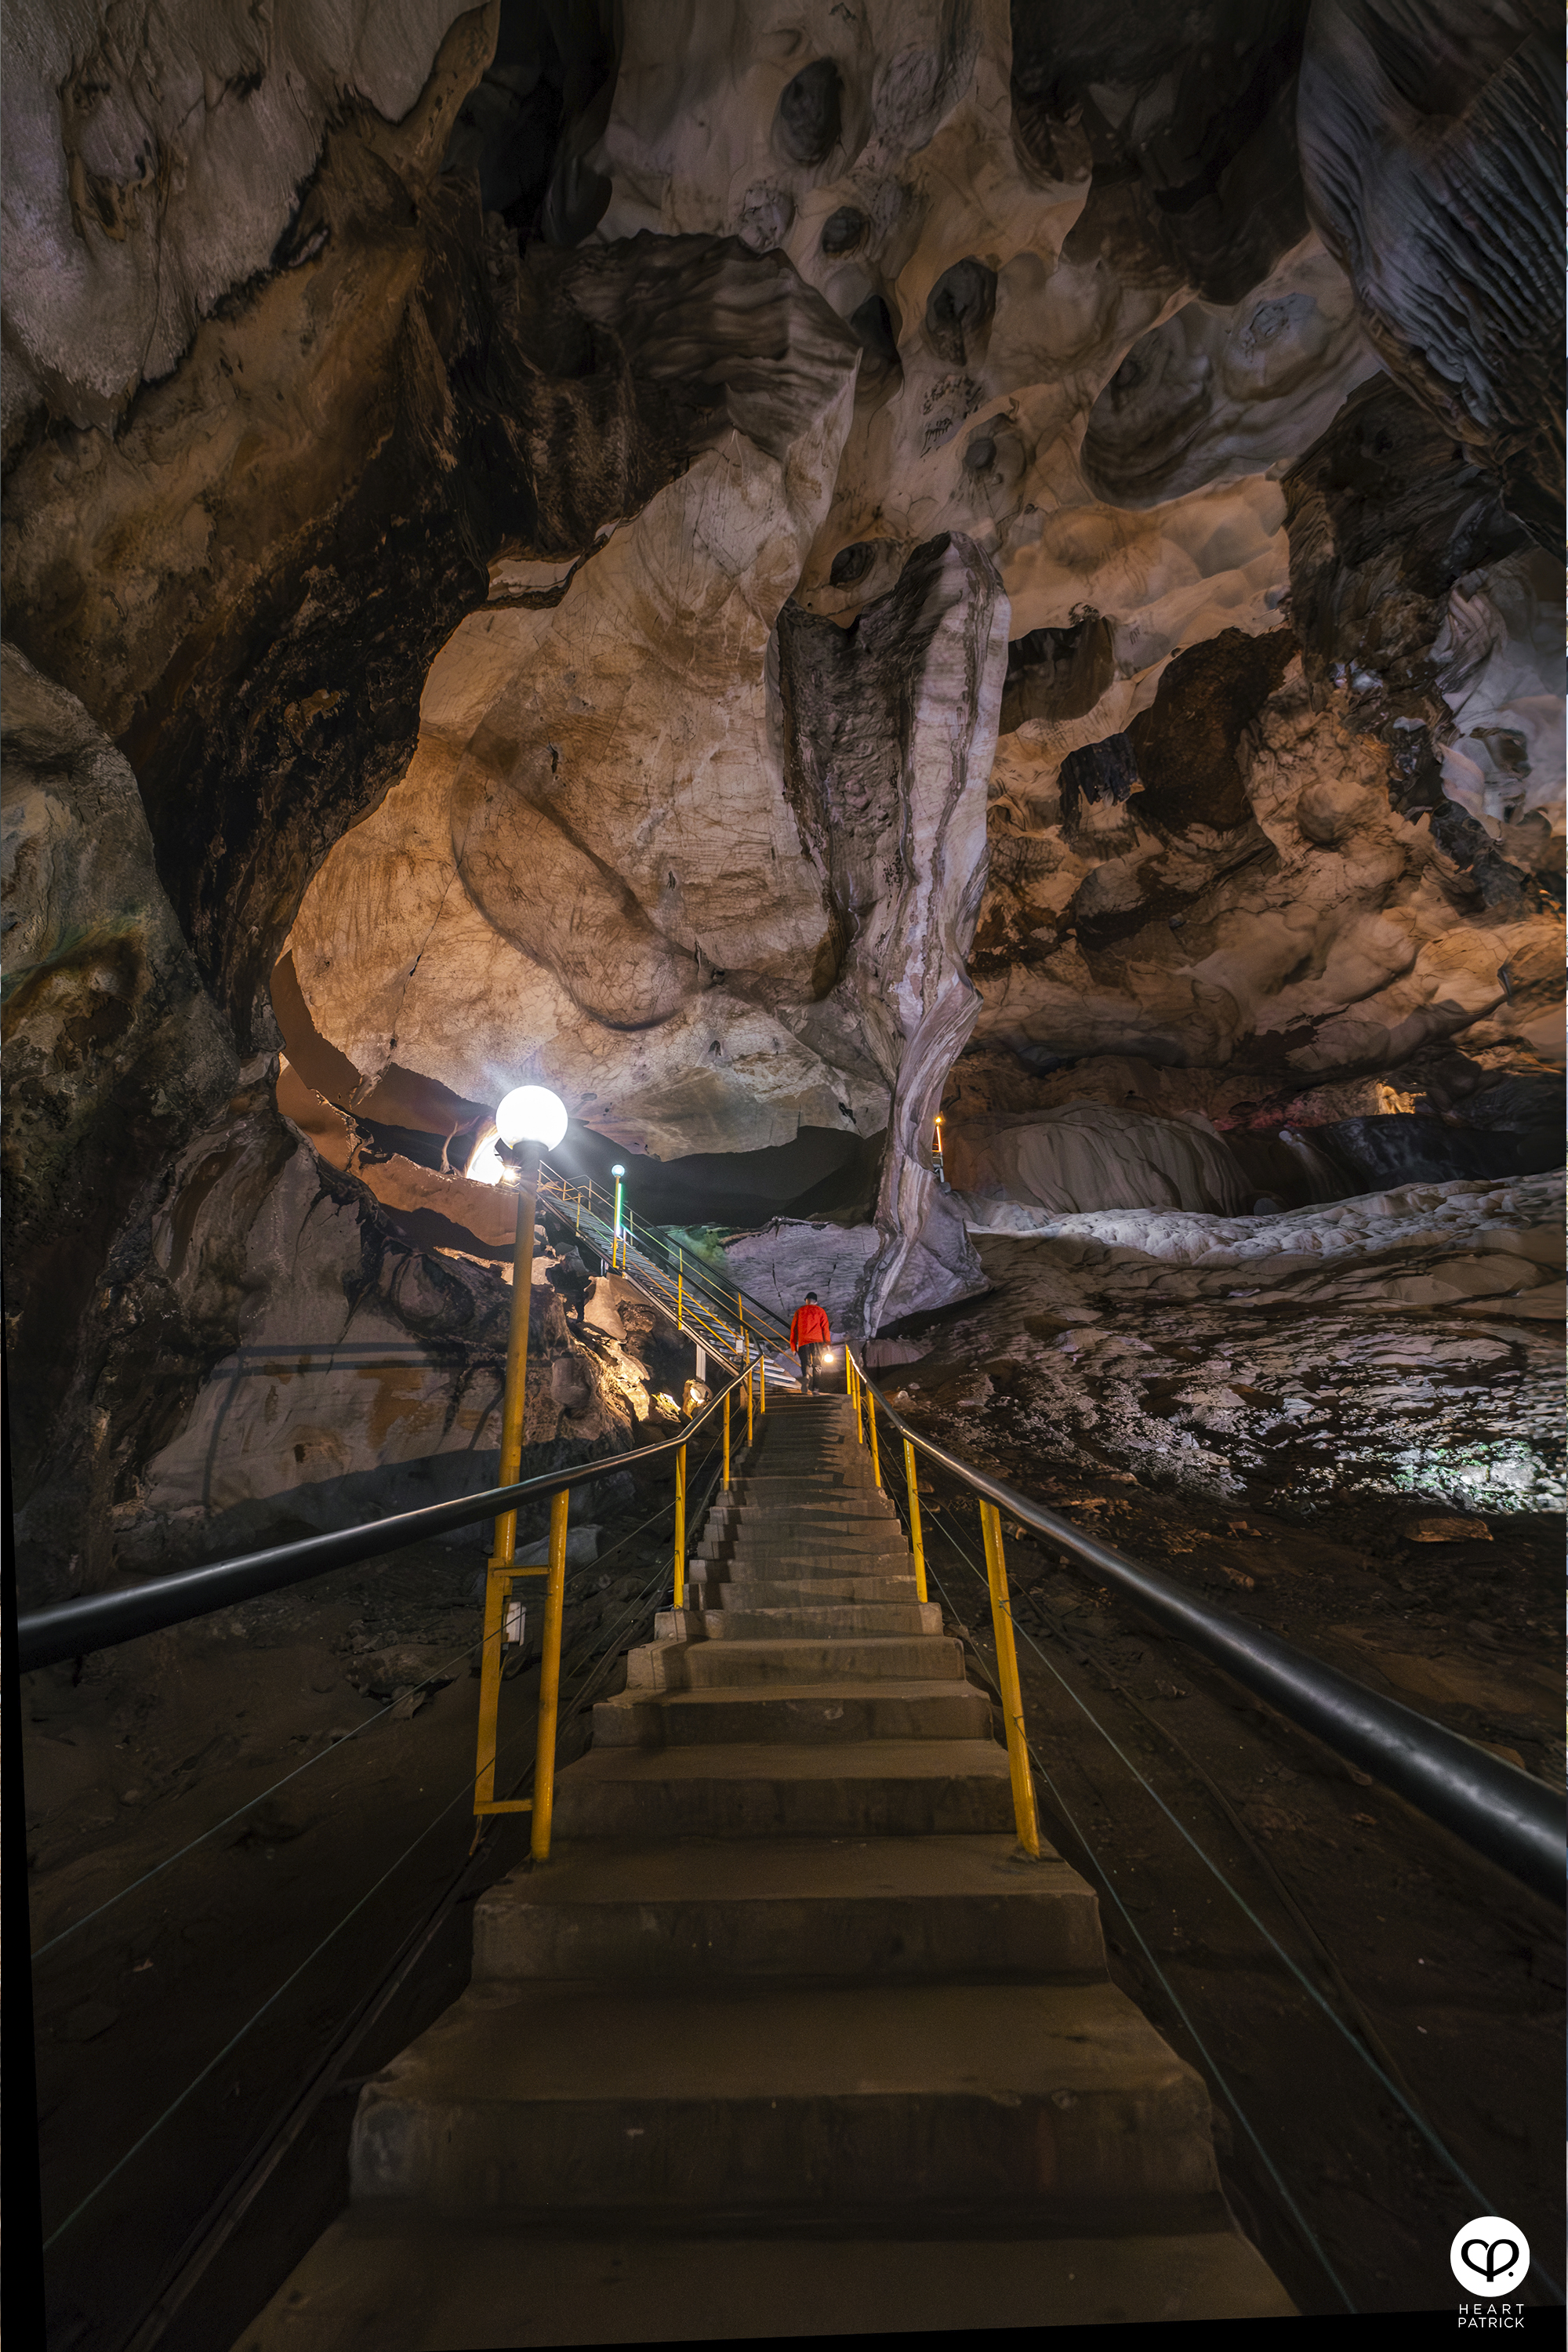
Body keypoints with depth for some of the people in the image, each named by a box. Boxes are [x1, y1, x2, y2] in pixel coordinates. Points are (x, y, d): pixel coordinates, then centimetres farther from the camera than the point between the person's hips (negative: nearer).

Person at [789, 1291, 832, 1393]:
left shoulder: (799, 1311, 15)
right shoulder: (820, 1311, 12)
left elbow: (793, 1329, 12)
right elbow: (825, 1327, 2)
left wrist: (793, 1347, 14)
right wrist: (827, 1343, 2)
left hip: (803, 1342, 1)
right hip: (817, 1341, -1)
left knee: (806, 1364, 4)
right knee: (816, 1365, 6)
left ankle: (806, 1376, -26)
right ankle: (814, 1388, -1)